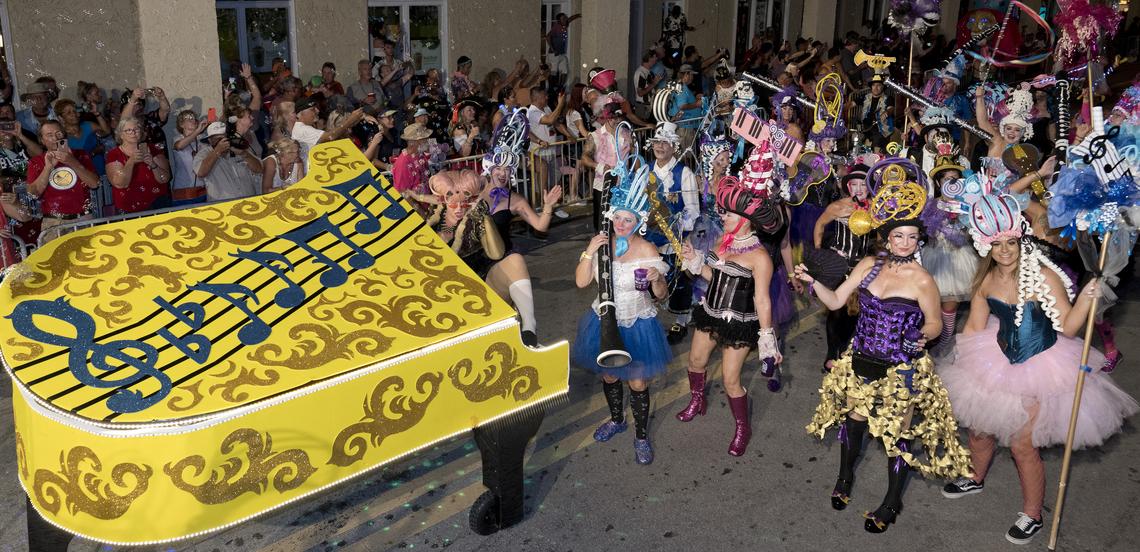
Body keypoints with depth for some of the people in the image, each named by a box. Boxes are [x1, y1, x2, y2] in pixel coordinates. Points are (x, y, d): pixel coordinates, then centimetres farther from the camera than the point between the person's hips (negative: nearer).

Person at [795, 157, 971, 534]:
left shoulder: (921, 280, -16)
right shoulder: (869, 265, -3)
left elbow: (935, 323, -3)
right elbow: (835, 301, -2)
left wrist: (921, 336, -17)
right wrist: (812, 281, -15)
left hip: (901, 370, -4)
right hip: (861, 361, 4)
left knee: (897, 434, 7)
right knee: (852, 418, 19)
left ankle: (891, 503, 29)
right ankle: (845, 477, 45)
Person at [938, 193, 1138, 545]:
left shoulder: (1043, 277, -21)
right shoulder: (986, 281, -6)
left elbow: (1068, 328, -18)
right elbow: (975, 327, 6)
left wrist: (1086, 299, -33)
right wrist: (960, 361, 10)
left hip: (1040, 369, -5)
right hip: (999, 362, 5)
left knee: (1021, 444, -3)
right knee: (980, 429, 18)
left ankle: (1032, 516, 20)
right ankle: (975, 479, 48)